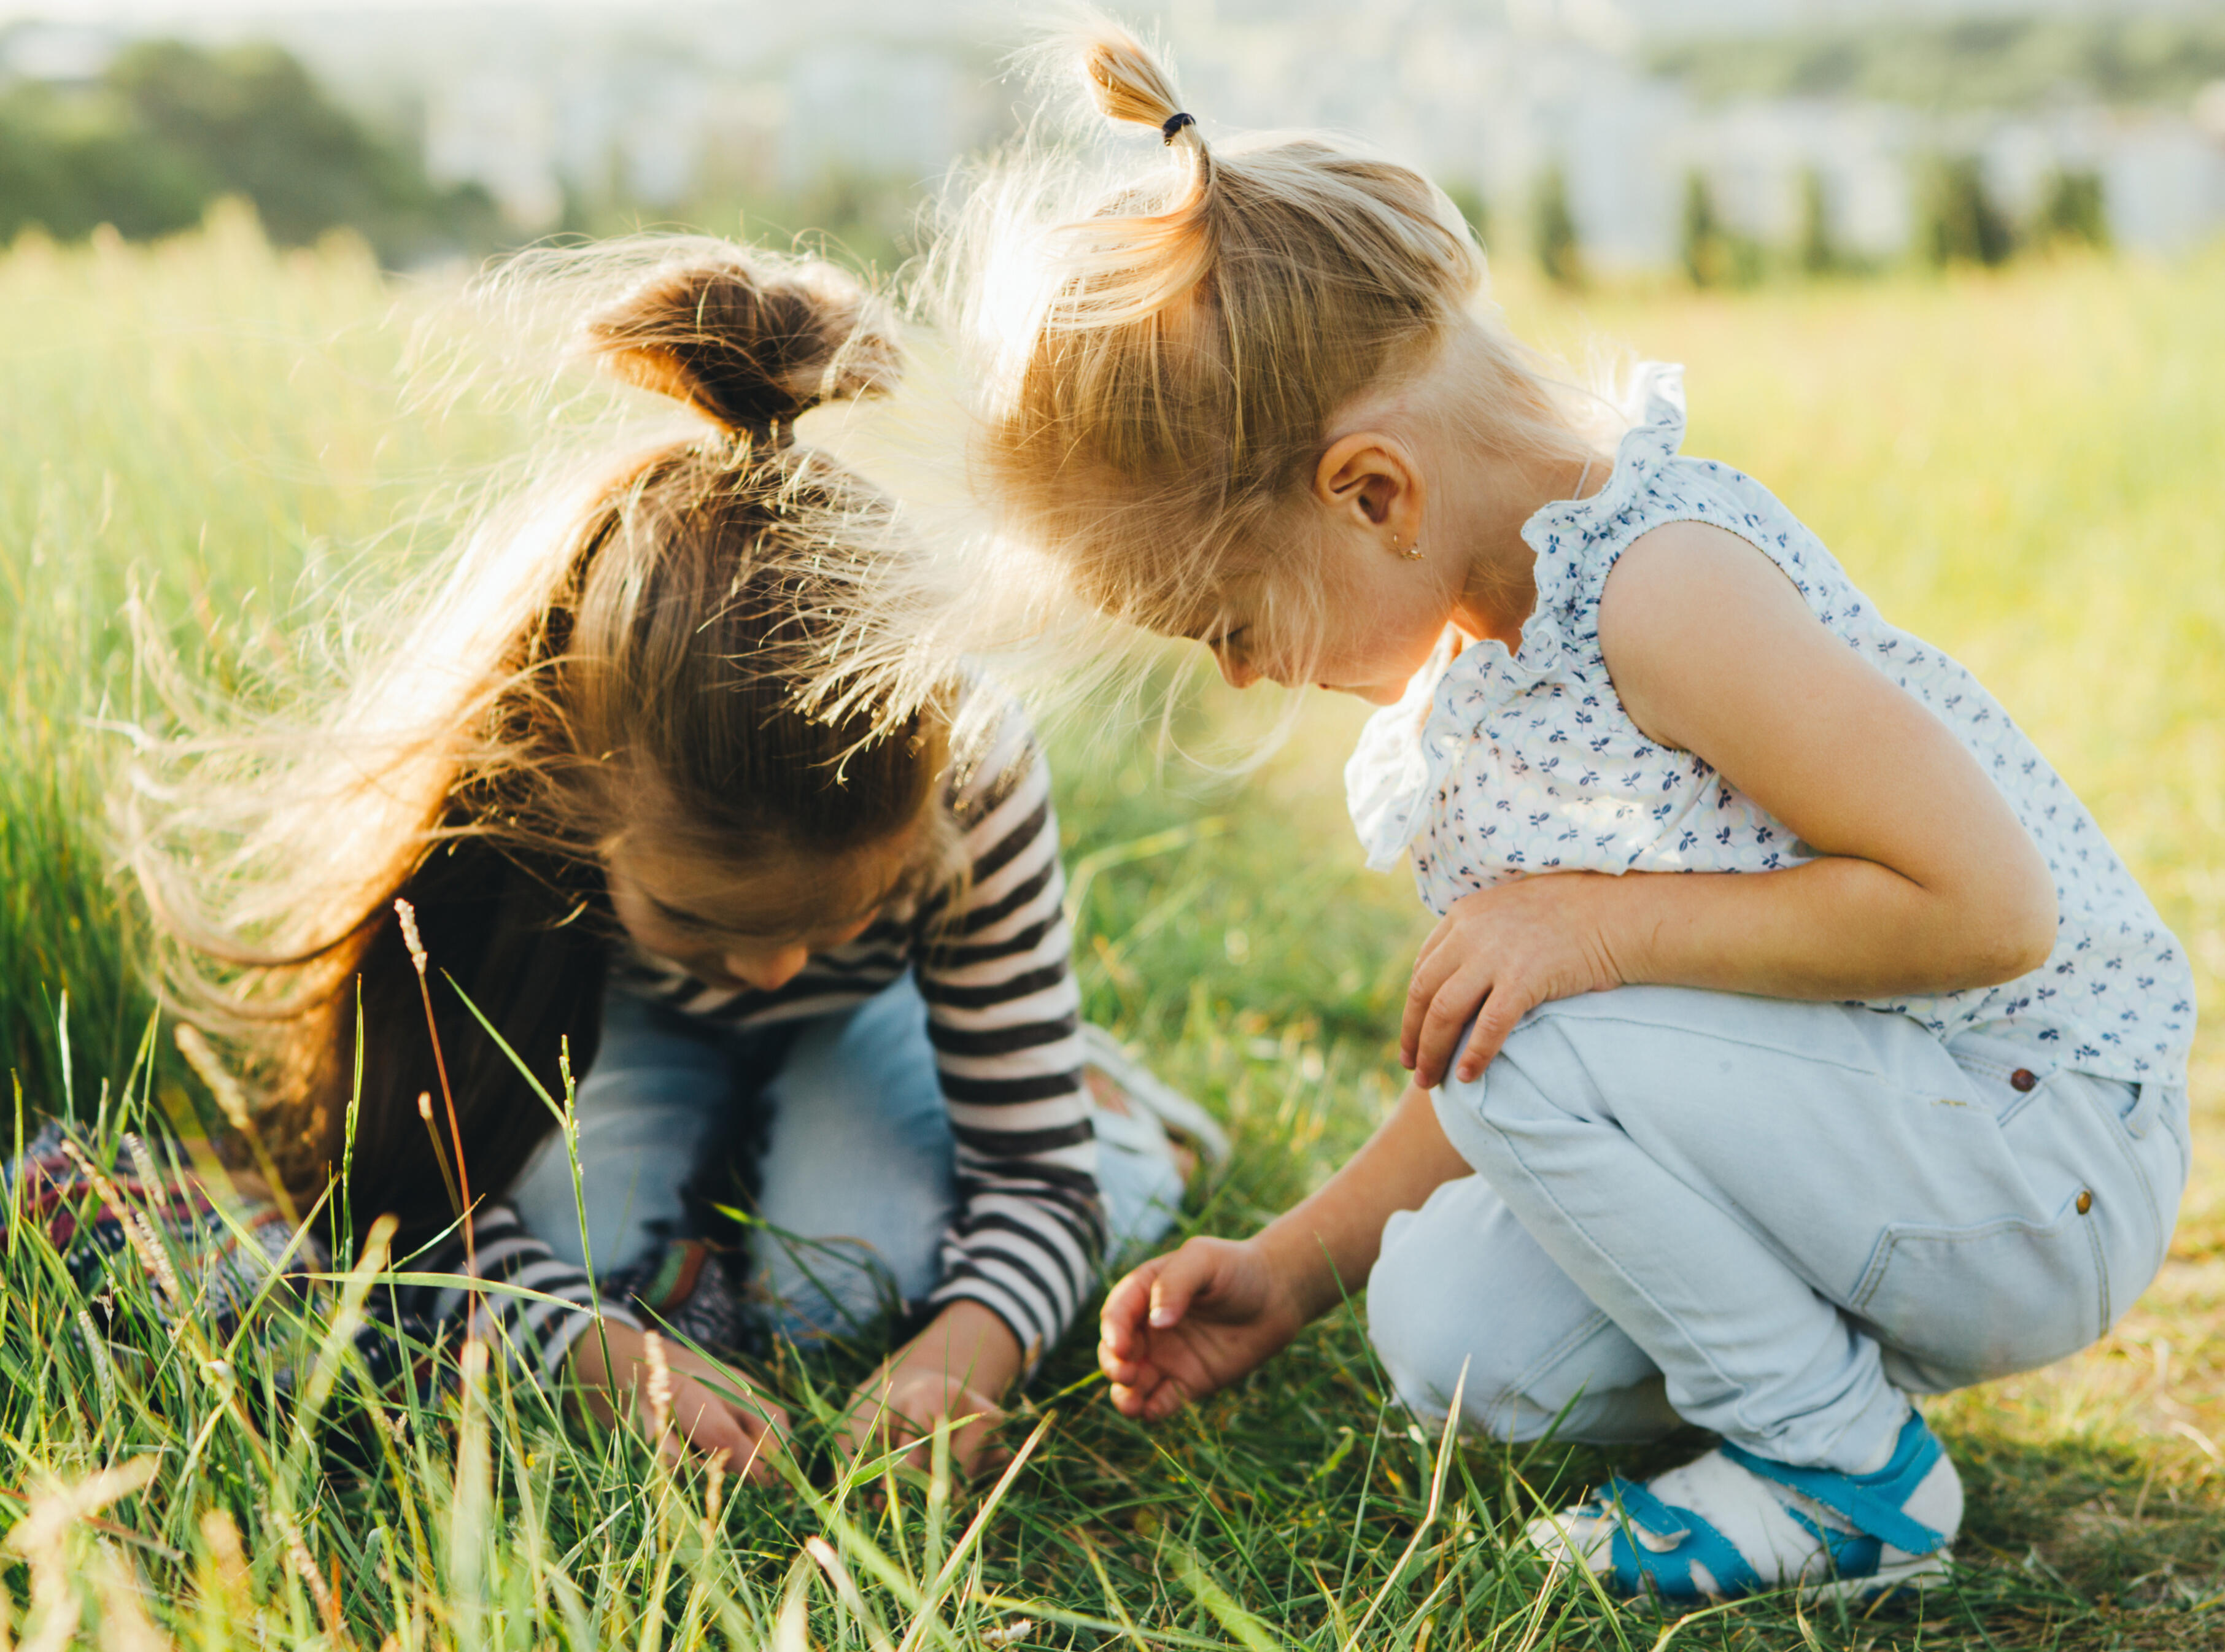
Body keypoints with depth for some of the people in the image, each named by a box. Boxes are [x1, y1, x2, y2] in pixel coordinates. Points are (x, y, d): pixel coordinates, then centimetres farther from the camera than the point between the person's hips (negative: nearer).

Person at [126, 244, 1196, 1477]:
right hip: (616, 1015, -1)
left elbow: (1038, 1178, -31)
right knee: (573, 1251, -29)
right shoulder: (483, 795, -43)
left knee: (850, 1288, -24)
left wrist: (960, 1354, -54)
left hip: (869, 1016, 1)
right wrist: (615, 1362, -52)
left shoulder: (972, 775, -40)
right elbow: (422, 1186, -33)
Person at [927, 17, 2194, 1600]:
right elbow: (1487, 1065, 13)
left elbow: (1988, 904, -28)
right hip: (1819, 1121, 8)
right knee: (1452, 1327, -8)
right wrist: (1296, 1265, 11)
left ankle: (1844, 1469, -7)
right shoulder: (1472, 643, 4)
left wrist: (1605, 923, -26)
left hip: (2045, 1152, -8)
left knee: (1545, 1048, -26)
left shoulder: (1662, 585, -24)